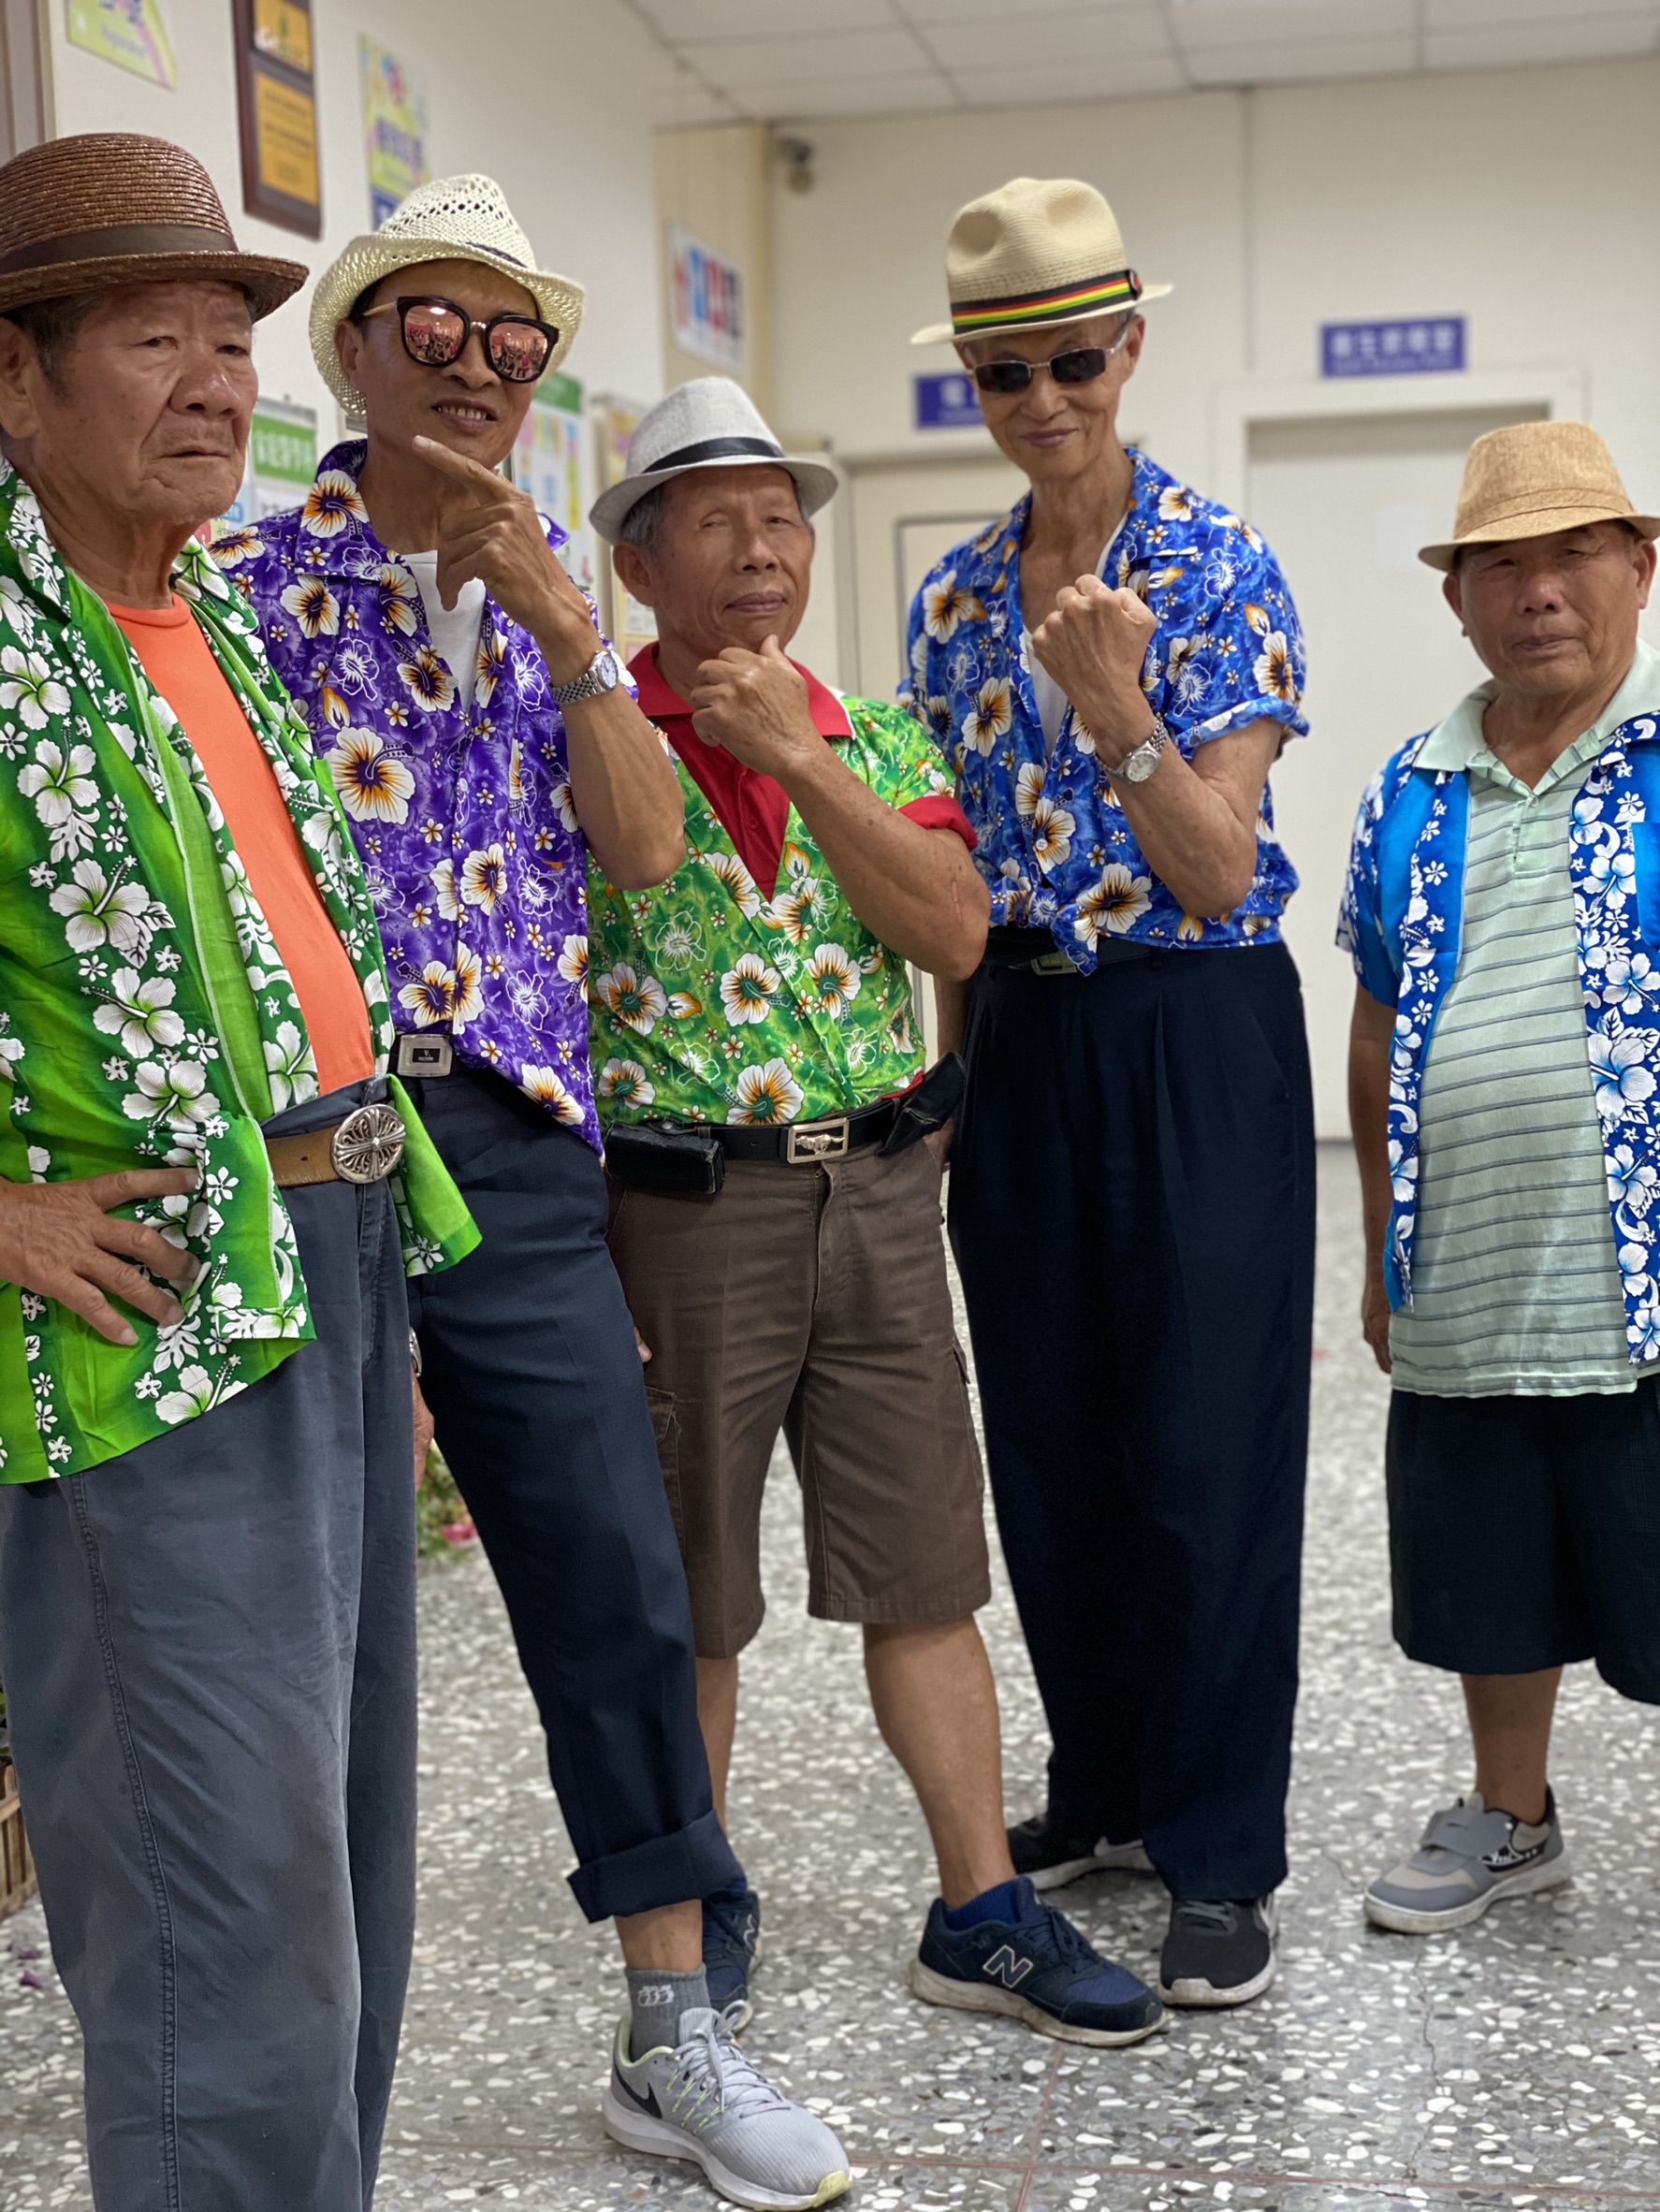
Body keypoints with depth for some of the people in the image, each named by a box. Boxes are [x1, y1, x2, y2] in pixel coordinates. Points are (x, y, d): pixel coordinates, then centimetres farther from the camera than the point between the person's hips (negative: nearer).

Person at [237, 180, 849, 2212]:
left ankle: (677, 2028, 18)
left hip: (516, 1141, 4)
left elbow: (647, 852, 2)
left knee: (614, 1572, 4)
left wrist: (562, 631, -7)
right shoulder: (251, 579, 0)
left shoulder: (551, 607, 13)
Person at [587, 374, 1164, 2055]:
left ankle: (983, 1913, 19)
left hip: (880, 1191, 4)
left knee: (922, 1573, 8)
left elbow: (955, 931, -8)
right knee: (686, 1596, 9)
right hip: (682, 1207, -3)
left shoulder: (878, 742, 9)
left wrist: (801, 755, -12)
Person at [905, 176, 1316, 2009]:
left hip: (1196, 1043, -5)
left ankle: (1219, 1858, 11)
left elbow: (1219, 875, -14)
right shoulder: (954, 601, 8)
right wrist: (943, 1090, 10)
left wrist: (1118, 710, -29)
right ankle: (1101, 1788, 29)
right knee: (1048, 1441, 11)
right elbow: (963, 873, 12)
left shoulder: (1221, 571, -7)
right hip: (1022, 1043, 5)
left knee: (1204, 1446, -2)